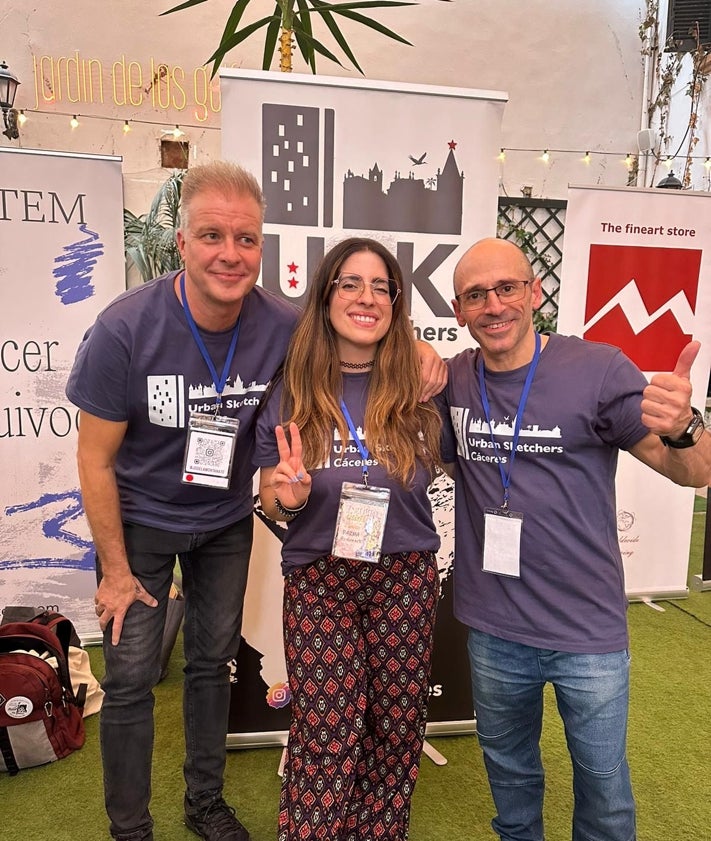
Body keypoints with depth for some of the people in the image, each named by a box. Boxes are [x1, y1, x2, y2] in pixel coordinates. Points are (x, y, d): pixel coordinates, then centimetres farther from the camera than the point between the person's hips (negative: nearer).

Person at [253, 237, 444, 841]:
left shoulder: (420, 386, -2)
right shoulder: (293, 390, -3)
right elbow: (270, 501, 1)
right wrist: (289, 497, -18)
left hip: (406, 576, 2)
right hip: (319, 578, -1)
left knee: (395, 725, 13)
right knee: (327, 737, 2)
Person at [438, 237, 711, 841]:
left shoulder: (598, 369, -13)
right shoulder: (453, 380, -3)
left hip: (589, 634, -3)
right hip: (493, 631, 3)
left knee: (604, 789, 18)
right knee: (509, 772, 27)